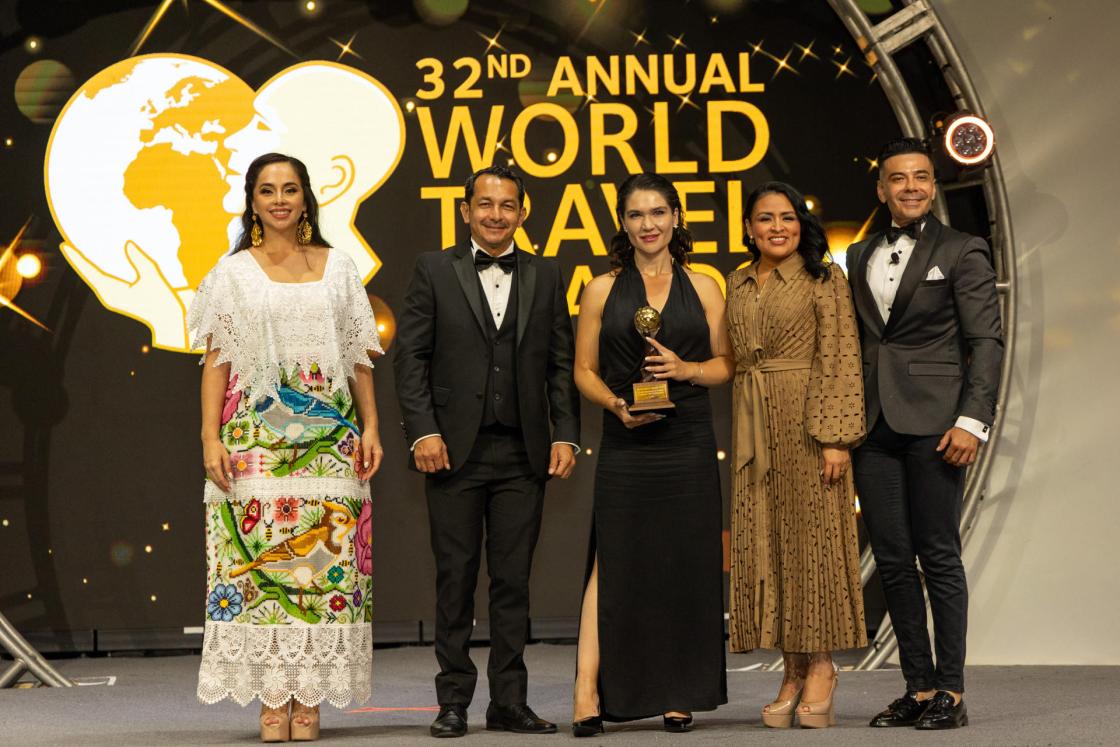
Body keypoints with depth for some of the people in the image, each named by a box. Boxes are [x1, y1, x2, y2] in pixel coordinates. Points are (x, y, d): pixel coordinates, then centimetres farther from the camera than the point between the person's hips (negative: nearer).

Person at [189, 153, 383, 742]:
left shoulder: (339, 270, 12)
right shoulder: (233, 273, 8)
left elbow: (360, 358, 12)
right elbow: (216, 360, 4)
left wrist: (370, 428, 3)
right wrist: (211, 439, -6)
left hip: (328, 439, 1)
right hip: (255, 438, -1)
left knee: (324, 562, -3)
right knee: (258, 559, -6)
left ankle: (310, 699, 2)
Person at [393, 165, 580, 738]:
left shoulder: (545, 276, 10)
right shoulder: (435, 270, 4)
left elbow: (561, 363, 9)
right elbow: (410, 357, 0)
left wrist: (565, 435, -1)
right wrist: (423, 431, -10)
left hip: (522, 454, 2)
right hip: (455, 450, -2)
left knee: (513, 579, 6)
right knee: (455, 577, 4)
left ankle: (509, 702, 13)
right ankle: (453, 701, 12)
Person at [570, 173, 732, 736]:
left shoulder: (702, 288, 8)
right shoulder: (602, 290, 7)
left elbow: (726, 364, 9)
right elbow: (584, 370, 6)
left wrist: (686, 368, -11)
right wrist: (617, 404, -12)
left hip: (687, 442, 1)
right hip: (626, 443, -1)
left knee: (685, 565, 3)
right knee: (613, 563, -6)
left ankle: (679, 694, 12)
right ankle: (589, 694, -8)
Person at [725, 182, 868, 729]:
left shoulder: (823, 280, -1)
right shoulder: (737, 284, 15)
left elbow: (840, 360, -7)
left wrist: (835, 436, -15)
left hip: (807, 421, -5)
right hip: (754, 428, 5)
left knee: (812, 533, -4)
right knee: (764, 541, 3)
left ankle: (821, 665, 4)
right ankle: (793, 671, 9)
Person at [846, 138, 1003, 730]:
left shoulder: (961, 252, 2)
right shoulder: (860, 256, 17)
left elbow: (986, 342, -4)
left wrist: (972, 420, -14)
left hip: (932, 422, -5)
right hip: (873, 426, 5)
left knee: (938, 556, -3)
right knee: (892, 560, 5)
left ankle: (950, 692, 3)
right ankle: (918, 687, 12)